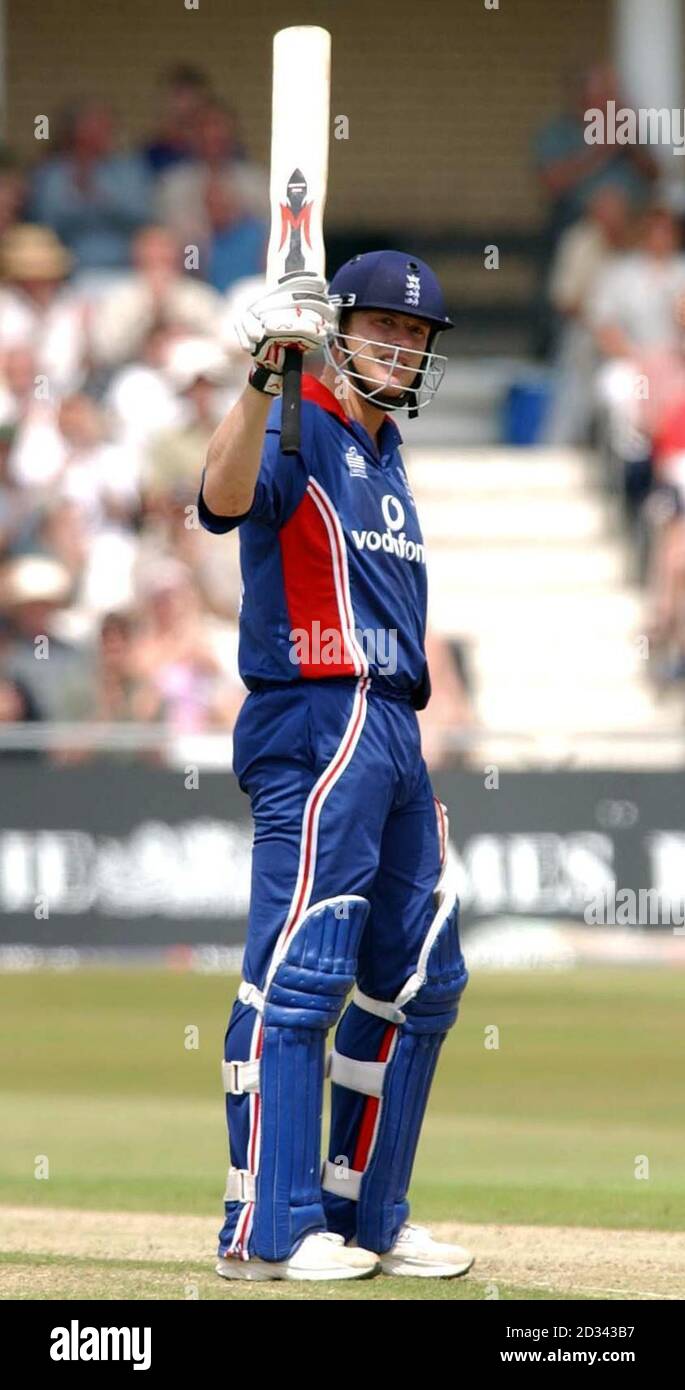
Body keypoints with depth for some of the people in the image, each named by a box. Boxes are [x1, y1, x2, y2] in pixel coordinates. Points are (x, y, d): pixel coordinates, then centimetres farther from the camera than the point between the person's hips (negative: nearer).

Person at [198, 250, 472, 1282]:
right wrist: (264, 376, -43)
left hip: (394, 732, 10)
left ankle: (365, 1215, 20)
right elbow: (224, 499, -29)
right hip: (318, 723, -9)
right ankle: (269, 1231, -14)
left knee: (421, 981, 12)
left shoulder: (384, 453, 20)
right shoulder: (299, 431, -6)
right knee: (302, 974, -13)